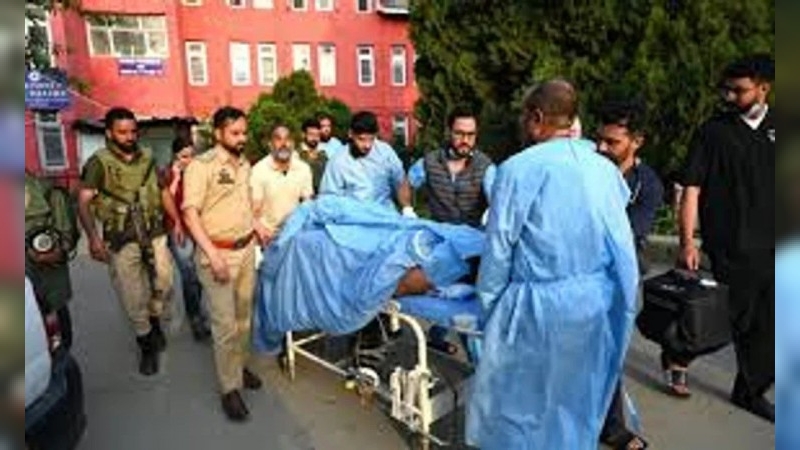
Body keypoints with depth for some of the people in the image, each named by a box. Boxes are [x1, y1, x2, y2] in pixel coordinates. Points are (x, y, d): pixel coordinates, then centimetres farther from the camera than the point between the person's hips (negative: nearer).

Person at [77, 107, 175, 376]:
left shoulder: (147, 157, 6)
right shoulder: (99, 162, -7)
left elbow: (160, 190, 16)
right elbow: (84, 202, -13)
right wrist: (93, 237, -25)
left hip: (154, 233, 3)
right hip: (122, 239, -3)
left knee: (164, 282, 5)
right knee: (133, 296, 4)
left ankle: (155, 322, 36)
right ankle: (146, 345, 23)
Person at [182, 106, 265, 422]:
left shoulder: (245, 165, 10)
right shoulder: (201, 165, -11)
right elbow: (190, 213, -17)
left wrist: (256, 225, 12)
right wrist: (213, 255, -23)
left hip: (247, 249, 7)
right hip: (218, 253, -6)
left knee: (243, 316, 17)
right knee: (225, 324, -1)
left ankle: (239, 365, 35)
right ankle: (230, 388, 11)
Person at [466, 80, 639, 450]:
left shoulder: (520, 168, -13)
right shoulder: (606, 168, 4)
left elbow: (499, 246, -10)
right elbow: (622, 244, 8)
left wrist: (488, 300, 4)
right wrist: (623, 301, 20)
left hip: (543, 304, -6)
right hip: (602, 304, 6)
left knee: (521, 399, 12)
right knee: (578, 398, 22)